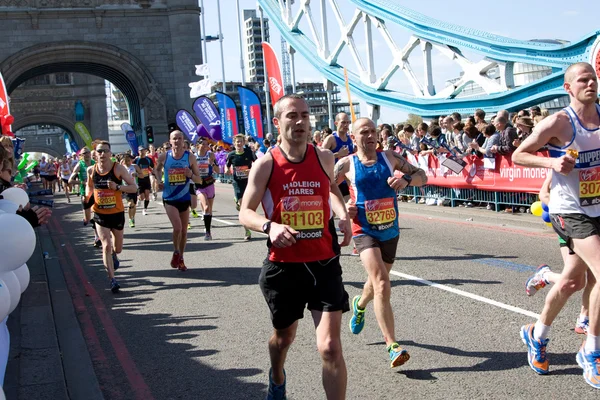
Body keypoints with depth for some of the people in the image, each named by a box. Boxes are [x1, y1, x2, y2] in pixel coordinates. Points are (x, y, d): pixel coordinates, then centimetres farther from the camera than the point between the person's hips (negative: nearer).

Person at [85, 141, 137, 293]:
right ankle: (112, 280, -8)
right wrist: (88, 195, -3)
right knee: (106, 246, -14)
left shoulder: (118, 168, -11)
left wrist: (117, 187, -26)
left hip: (117, 213, 0)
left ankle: (113, 254, 54)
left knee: (117, 248, 15)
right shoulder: (91, 170, -3)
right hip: (100, 214, 0)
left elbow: (134, 187, -12)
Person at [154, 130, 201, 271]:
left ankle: (181, 259, 27)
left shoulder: (190, 157, -7)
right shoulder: (164, 157, -6)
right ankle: (176, 252, 10)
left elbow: (199, 179, -1)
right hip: (169, 198, -2)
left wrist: (191, 175, -22)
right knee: (177, 227, -17)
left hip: (185, 198, 2)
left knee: (184, 230, 10)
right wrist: (159, 181, -2)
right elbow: (157, 169, 16)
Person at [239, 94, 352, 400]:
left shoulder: (324, 158, 1)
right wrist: (270, 226, -26)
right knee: (284, 335, 22)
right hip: (283, 266, 0)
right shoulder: (266, 164, -7)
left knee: (330, 347, -11)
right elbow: (245, 213, -5)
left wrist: (342, 215, 3)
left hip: (324, 263, 0)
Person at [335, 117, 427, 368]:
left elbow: (422, 177, 4)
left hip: (390, 231, 4)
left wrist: (406, 179, -17)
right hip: (365, 232, -4)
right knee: (382, 286, -21)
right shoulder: (346, 164, -7)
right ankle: (393, 347, -20)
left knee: (377, 282, 23)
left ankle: (359, 305, 58)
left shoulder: (390, 157, 0)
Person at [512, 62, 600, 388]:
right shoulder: (558, 123, -14)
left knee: (573, 280, 18)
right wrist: (552, 162, -23)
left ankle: (537, 334, 39)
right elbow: (517, 155, -8)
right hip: (570, 212, -7)